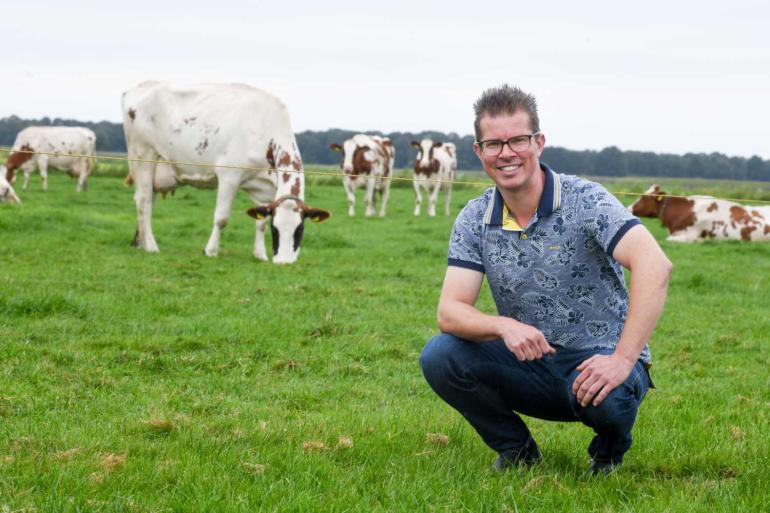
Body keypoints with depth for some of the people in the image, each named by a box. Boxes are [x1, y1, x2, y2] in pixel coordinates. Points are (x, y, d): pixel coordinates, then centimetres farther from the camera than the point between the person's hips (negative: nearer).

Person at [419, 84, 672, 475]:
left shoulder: (585, 201, -17)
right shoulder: (474, 220, -2)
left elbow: (654, 266, -31)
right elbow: (450, 312, -9)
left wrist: (624, 359, -39)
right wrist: (503, 325, -32)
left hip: (597, 360, -4)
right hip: (531, 364, 4)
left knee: (606, 396, -38)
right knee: (438, 356, -19)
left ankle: (610, 446, 1)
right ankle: (517, 450, 5)